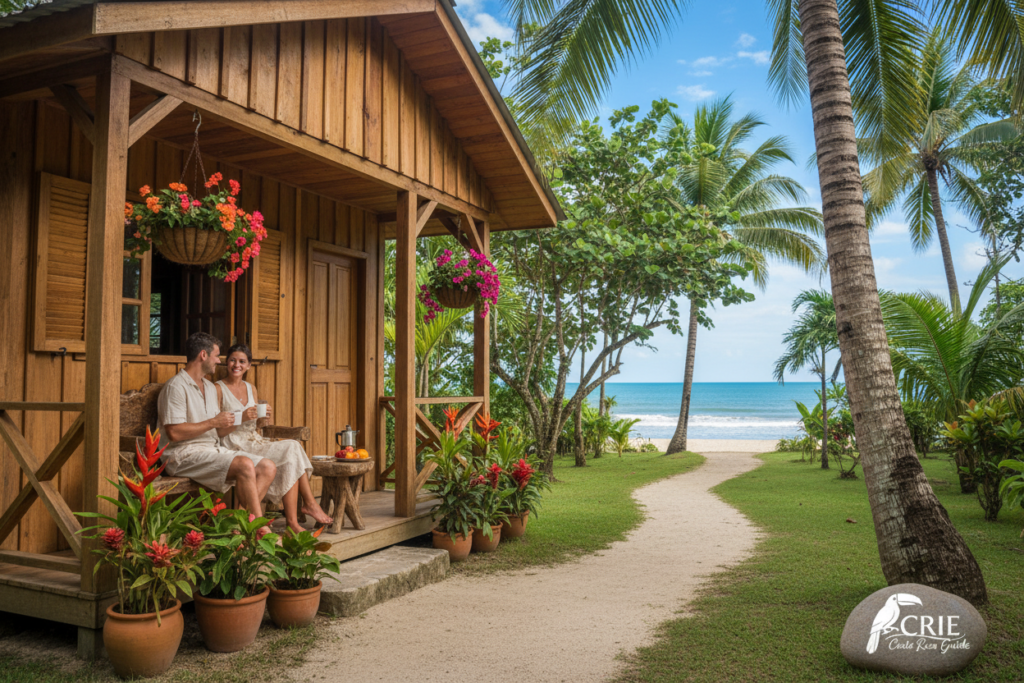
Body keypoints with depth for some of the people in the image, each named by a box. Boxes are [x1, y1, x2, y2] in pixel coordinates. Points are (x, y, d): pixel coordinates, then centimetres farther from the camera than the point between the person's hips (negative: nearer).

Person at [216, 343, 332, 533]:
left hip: (254, 442, 6)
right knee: (290, 457, -24)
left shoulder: (251, 389, 17)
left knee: (292, 447, -21)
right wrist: (241, 418, -22)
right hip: (234, 447, -6)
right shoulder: (218, 389, -3)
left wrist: (264, 416, -3)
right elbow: (216, 431, -8)